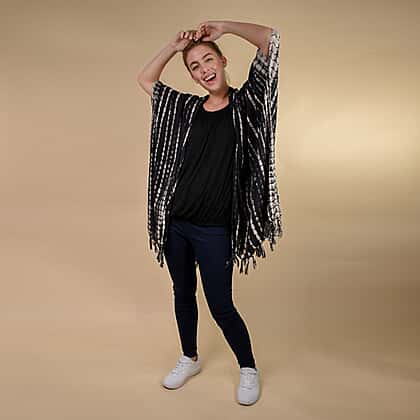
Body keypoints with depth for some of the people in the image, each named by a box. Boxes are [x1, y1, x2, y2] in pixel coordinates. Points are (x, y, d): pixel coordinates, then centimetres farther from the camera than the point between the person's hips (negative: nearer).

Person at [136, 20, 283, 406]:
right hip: (174, 222, 5)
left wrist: (222, 27, 3)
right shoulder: (187, 107, 8)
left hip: (214, 229, -4)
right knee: (182, 294, 18)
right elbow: (145, 79, 20)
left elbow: (271, 38, -3)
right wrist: (174, 47, 10)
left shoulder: (245, 103, -1)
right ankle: (190, 359, 42)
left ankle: (249, 369, 30)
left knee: (221, 305, 4)